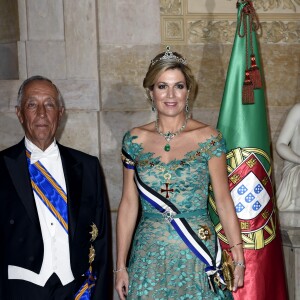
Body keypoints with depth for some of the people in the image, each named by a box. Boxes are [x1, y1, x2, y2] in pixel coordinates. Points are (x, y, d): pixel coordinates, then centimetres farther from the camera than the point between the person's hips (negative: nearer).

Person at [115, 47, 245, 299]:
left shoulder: (208, 138, -4)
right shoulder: (135, 140, 1)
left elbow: (223, 200, -3)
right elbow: (129, 204, 3)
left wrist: (238, 257, -8)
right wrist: (120, 266, 2)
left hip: (197, 253, -1)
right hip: (149, 255, 2)